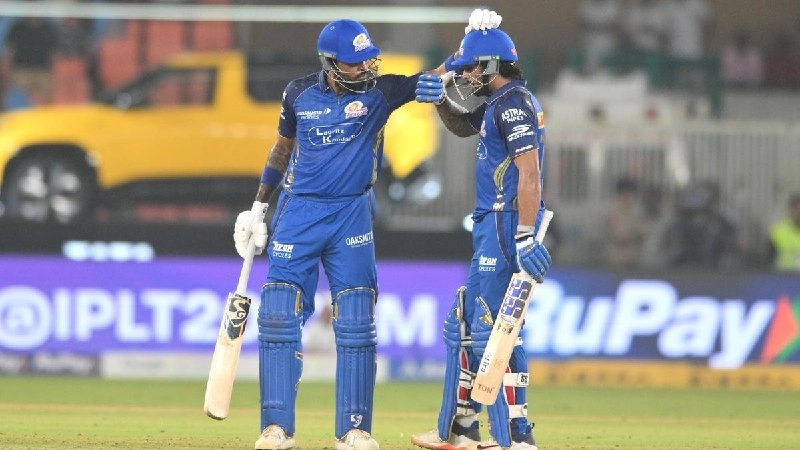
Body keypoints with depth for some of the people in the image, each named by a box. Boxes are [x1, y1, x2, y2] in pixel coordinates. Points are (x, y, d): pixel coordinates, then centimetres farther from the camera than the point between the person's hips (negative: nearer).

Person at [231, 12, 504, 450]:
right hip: (299, 214, 0)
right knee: (279, 318, -5)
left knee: (356, 326, -2)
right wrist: (258, 208, 15)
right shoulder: (300, 93, -1)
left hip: (352, 217, 0)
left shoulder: (379, 92, -5)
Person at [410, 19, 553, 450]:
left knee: (493, 326, -15)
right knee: (466, 324, 17)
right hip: (492, 227, 11)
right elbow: (463, 126, 36)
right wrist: (441, 97, 15)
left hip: (507, 223, -11)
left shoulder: (512, 103, -14)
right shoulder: (497, 104, 17)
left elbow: (529, 173, -22)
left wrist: (525, 237, -27)